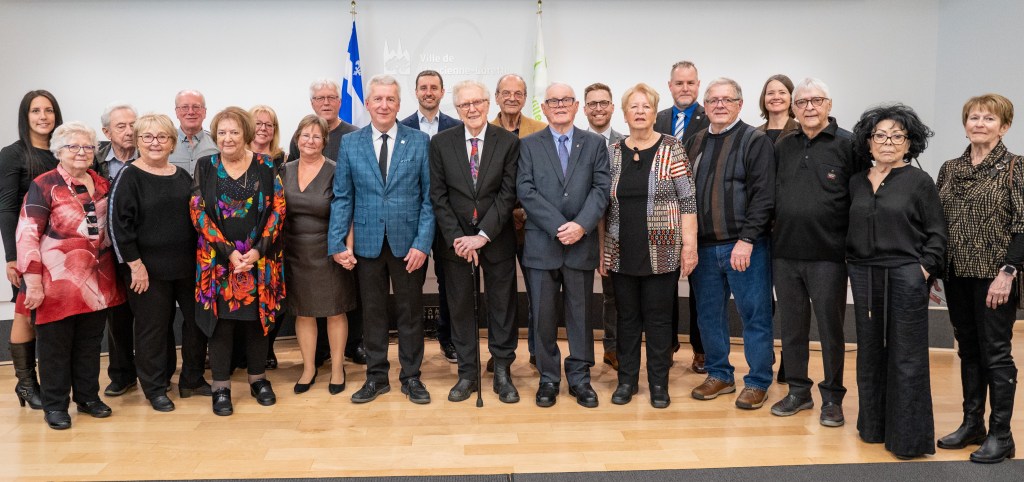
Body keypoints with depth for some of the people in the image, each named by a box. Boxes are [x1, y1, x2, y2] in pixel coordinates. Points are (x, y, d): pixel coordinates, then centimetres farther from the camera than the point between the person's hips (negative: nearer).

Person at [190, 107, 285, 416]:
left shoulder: (265, 165, 2)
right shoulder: (205, 167, 2)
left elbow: (277, 209, -1)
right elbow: (198, 212, -3)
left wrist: (258, 251, -11)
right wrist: (229, 252, -12)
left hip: (260, 259, 0)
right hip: (218, 260, 0)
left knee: (257, 319, 8)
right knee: (221, 322, 3)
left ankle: (258, 379, 25)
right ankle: (221, 387, 16)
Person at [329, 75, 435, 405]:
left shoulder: (420, 141, -1)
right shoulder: (350, 143, 4)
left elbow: (429, 196, -2)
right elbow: (342, 198, 4)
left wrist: (422, 242, -10)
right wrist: (337, 242, -5)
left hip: (409, 242, -1)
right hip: (368, 242, 1)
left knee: (410, 312, 9)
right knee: (373, 312, 11)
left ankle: (411, 377, 23)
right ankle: (376, 377, 26)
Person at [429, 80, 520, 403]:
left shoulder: (509, 142, -2)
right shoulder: (441, 143, 1)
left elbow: (508, 194, -7)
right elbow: (438, 195, -1)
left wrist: (483, 236, -14)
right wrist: (455, 238, -10)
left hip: (497, 240, -1)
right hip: (455, 240, 1)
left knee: (502, 307, 6)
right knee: (460, 308, 8)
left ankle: (502, 373, 19)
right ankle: (467, 374, 20)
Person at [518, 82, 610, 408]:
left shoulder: (595, 144, 9)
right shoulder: (529, 145, 7)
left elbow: (601, 189, 0)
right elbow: (526, 191, -4)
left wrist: (581, 225, -15)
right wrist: (559, 227, -14)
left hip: (581, 244, 1)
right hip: (541, 244, 0)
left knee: (580, 314, 8)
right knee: (543, 315, 5)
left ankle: (579, 377, 21)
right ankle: (548, 378, 18)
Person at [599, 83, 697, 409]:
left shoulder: (672, 149, -3)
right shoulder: (613, 152, 6)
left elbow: (687, 201, -5)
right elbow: (603, 205, 8)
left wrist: (690, 245, -10)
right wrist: (602, 249, 6)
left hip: (662, 253, -2)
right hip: (622, 253, 3)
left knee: (658, 317, 6)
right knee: (627, 316, 11)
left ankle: (659, 383, 20)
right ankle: (627, 380, 24)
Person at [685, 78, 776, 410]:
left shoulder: (755, 142, -3)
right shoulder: (695, 143, 14)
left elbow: (763, 196, -11)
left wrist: (746, 239, -18)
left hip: (744, 246, -5)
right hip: (703, 246, 5)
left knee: (754, 315, 2)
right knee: (709, 314, 12)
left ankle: (757, 382, 15)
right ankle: (719, 375, 27)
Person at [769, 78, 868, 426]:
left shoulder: (848, 145, -4)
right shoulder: (782, 147, 10)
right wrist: (774, 233, 5)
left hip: (828, 255, -4)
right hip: (785, 253, 4)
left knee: (830, 329, 5)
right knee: (791, 327, 12)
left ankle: (832, 398, 19)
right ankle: (798, 391, 26)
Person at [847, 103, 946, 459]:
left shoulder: (919, 181, -1)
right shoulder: (857, 182, 10)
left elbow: (937, 233, -2)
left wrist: (925, 268, -11)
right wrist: (852, 265, 4)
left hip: (905, 277, -4)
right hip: (864, 277, 4)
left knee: (906, 357, 0)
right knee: (869, 354, 12)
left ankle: (908, 437, 10)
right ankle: (873, 425, 26)